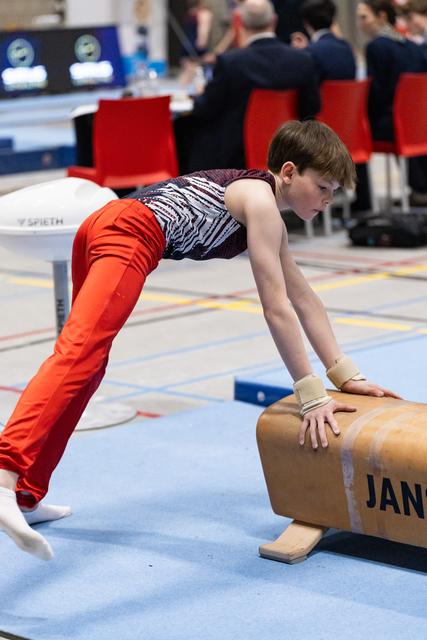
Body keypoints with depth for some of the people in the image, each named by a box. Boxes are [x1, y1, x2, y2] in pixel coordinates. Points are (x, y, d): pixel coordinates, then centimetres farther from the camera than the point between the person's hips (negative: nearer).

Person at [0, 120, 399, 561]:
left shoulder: (268, 212, 27)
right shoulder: (260, 201, -2)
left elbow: (304, 299, 31)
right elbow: (276, 309, -7)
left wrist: (347, 376, 29)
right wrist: (312, 397, -5)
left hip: (101, 227, 10)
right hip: (131, 236, -10)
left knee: (85, 362, 18)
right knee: (78, 355, -25)